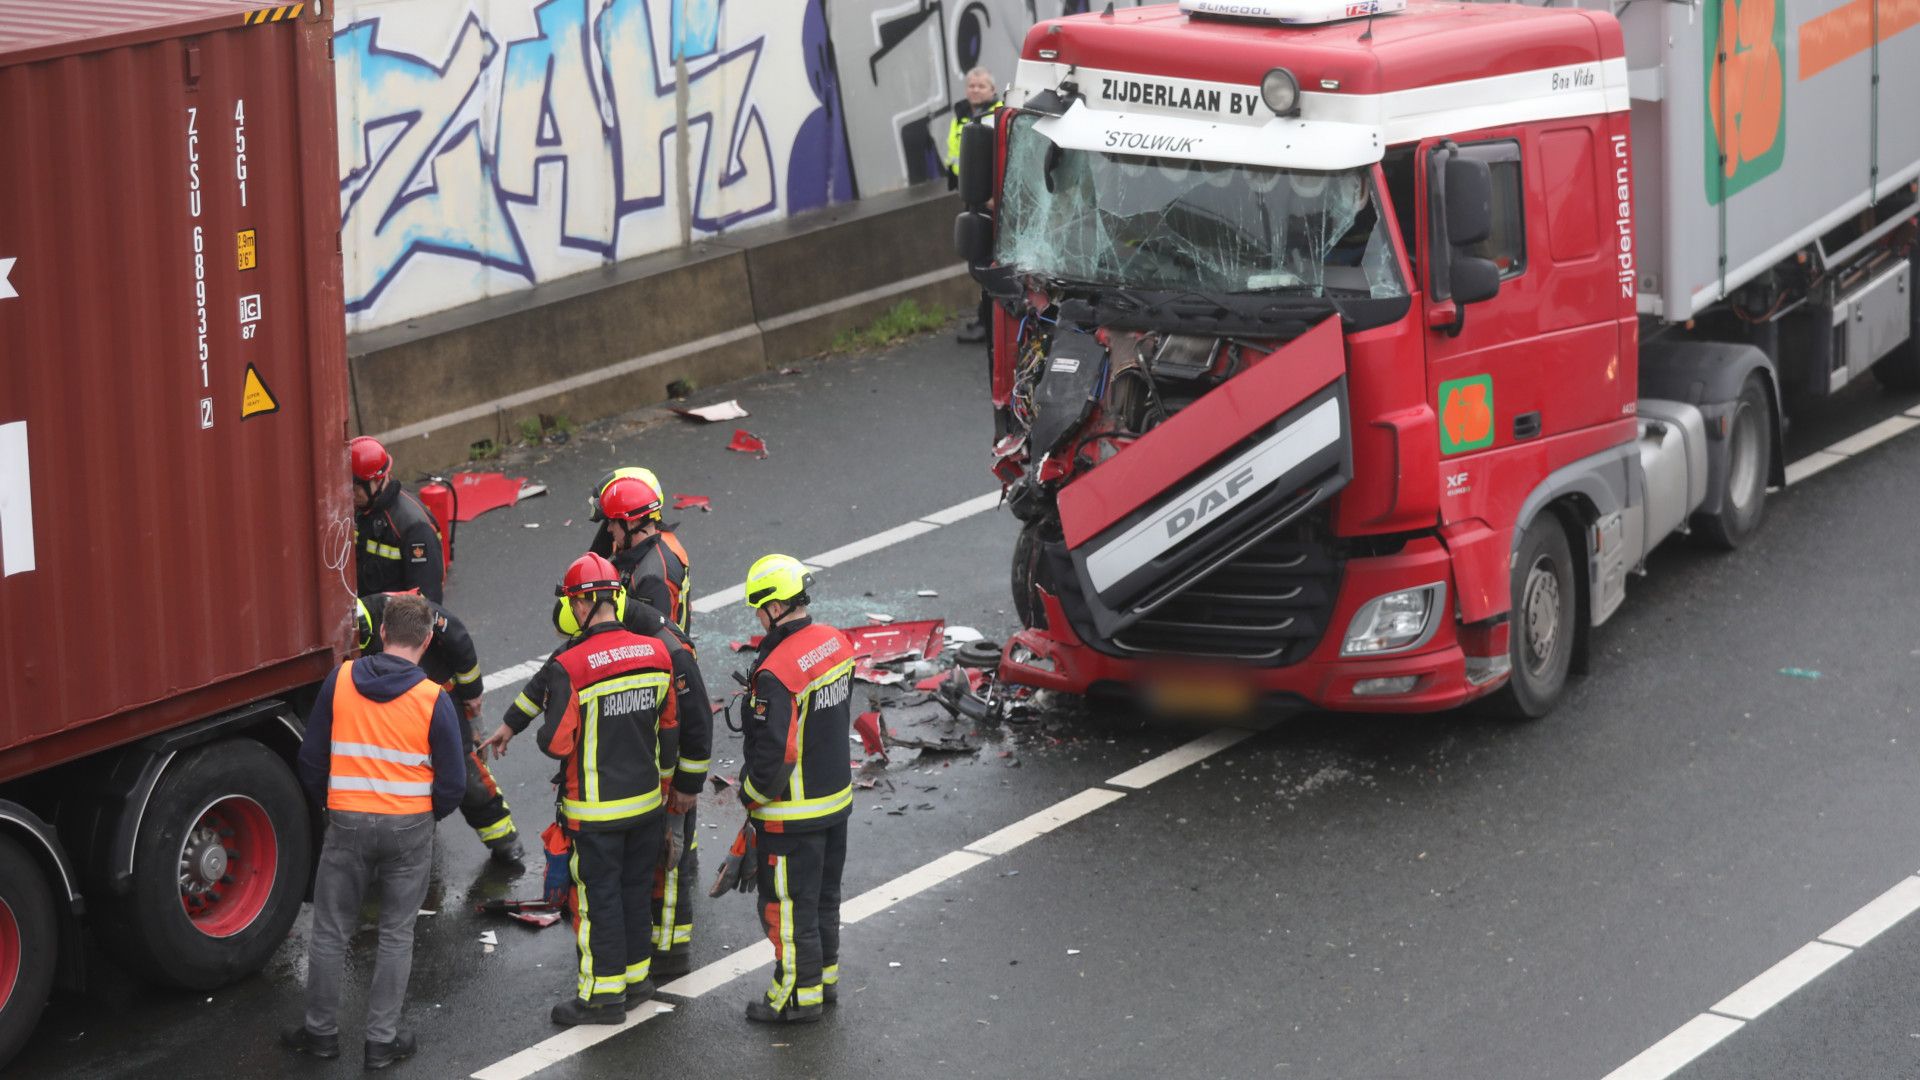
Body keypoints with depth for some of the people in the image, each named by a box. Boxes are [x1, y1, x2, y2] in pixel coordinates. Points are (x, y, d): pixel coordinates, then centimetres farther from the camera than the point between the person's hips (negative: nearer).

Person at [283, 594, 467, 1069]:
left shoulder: (340, 681, -6)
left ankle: (321, 1030, 23)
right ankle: (383, 1039, 15)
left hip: (347, 825, 1)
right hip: (409, 831, -1)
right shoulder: (433, 700, -11)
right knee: (396, 934, 12)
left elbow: (311, 758, 2)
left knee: (330, 931, 14)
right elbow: (453, 783, -6)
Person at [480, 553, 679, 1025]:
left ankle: (604, 995, 13)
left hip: (595, 810, -6)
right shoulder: (656, 654, -3)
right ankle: (637, 976, 32)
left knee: (598, 897, 5)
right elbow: (670, 726, 8)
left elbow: (556, 743, -20)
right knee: (635, 888, 20)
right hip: (647, 800, 6)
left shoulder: (570, 666, -21)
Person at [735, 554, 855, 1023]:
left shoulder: (776, 672, -28)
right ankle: (825, 974, 36)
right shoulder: (835, 642, -2)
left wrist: (751, 792, -8)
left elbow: (773, 752, -27)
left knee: (788, 903, 7)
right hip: (836, 795, 8)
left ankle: (799, 993, 16)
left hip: (792, 814, -8)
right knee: (824, 893, 23)